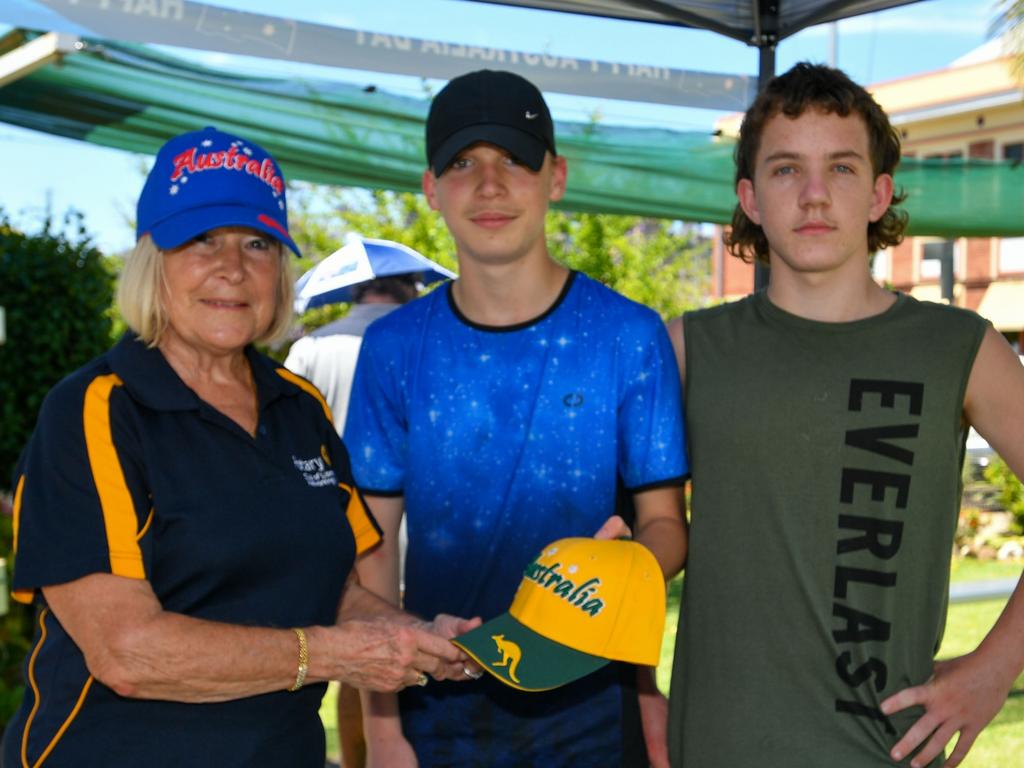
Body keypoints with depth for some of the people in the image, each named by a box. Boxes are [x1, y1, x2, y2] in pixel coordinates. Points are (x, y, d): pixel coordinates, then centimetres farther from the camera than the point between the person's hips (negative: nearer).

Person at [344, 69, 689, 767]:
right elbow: (374, 544, 2)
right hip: (437, 708, 2)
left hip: (590, 707, -1)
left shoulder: (630, 337, -5)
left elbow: (666, 522, -1)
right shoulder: (395, 347, -1)